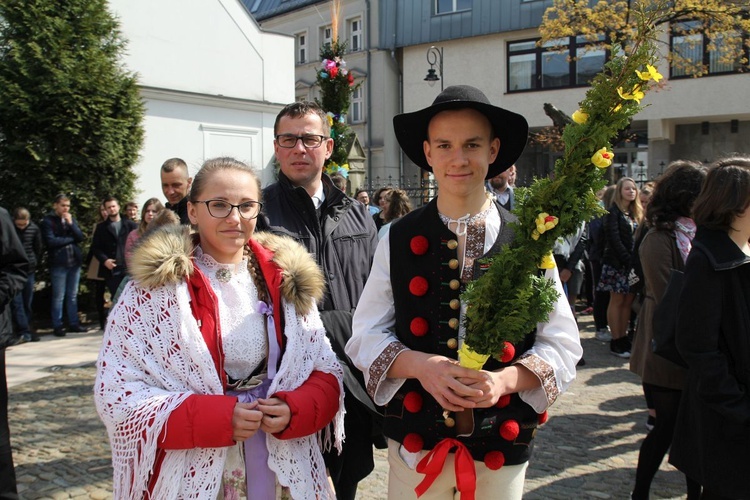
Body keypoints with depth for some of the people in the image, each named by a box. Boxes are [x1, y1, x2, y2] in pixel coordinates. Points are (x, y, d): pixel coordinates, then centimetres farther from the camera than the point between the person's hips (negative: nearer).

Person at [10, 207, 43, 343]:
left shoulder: (34, 228, -1)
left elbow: (38, 248, 11)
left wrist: (35, 263, 7)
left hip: (28, 270, 3)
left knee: (28, 301, 7)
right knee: (16, 302, -8)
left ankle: (25, 332, 16)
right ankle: (24, 332, -9)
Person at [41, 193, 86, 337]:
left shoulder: (71, 219, 15)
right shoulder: (48, 221, -3)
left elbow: (80, 237, 6)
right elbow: (51, 241, -14)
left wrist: (71, 223, -8)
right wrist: (71, 239, -4)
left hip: (74, 262, 5)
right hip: (58, 264, -5)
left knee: (73, 296, 9)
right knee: (58, 297, -1)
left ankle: (73, 323, 15)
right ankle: (57, 326, 5)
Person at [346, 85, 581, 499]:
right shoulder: (398, 241, -2)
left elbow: (562, 344, -3)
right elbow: (365, 336, -1)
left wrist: (506, 379, -20)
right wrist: (419, 365, -20)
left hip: (503, 449, 0)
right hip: (415, 445, 0)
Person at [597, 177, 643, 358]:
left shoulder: (636, 213, 16)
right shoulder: (614, 212, -5)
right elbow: (614, 239, -13)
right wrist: (628, 259, -18)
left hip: (633, 262, 6)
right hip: (617, 263, -6)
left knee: (628, 301, 6)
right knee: (617, 301, -3)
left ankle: (623, 338, 12)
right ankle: (616, 341, 0)